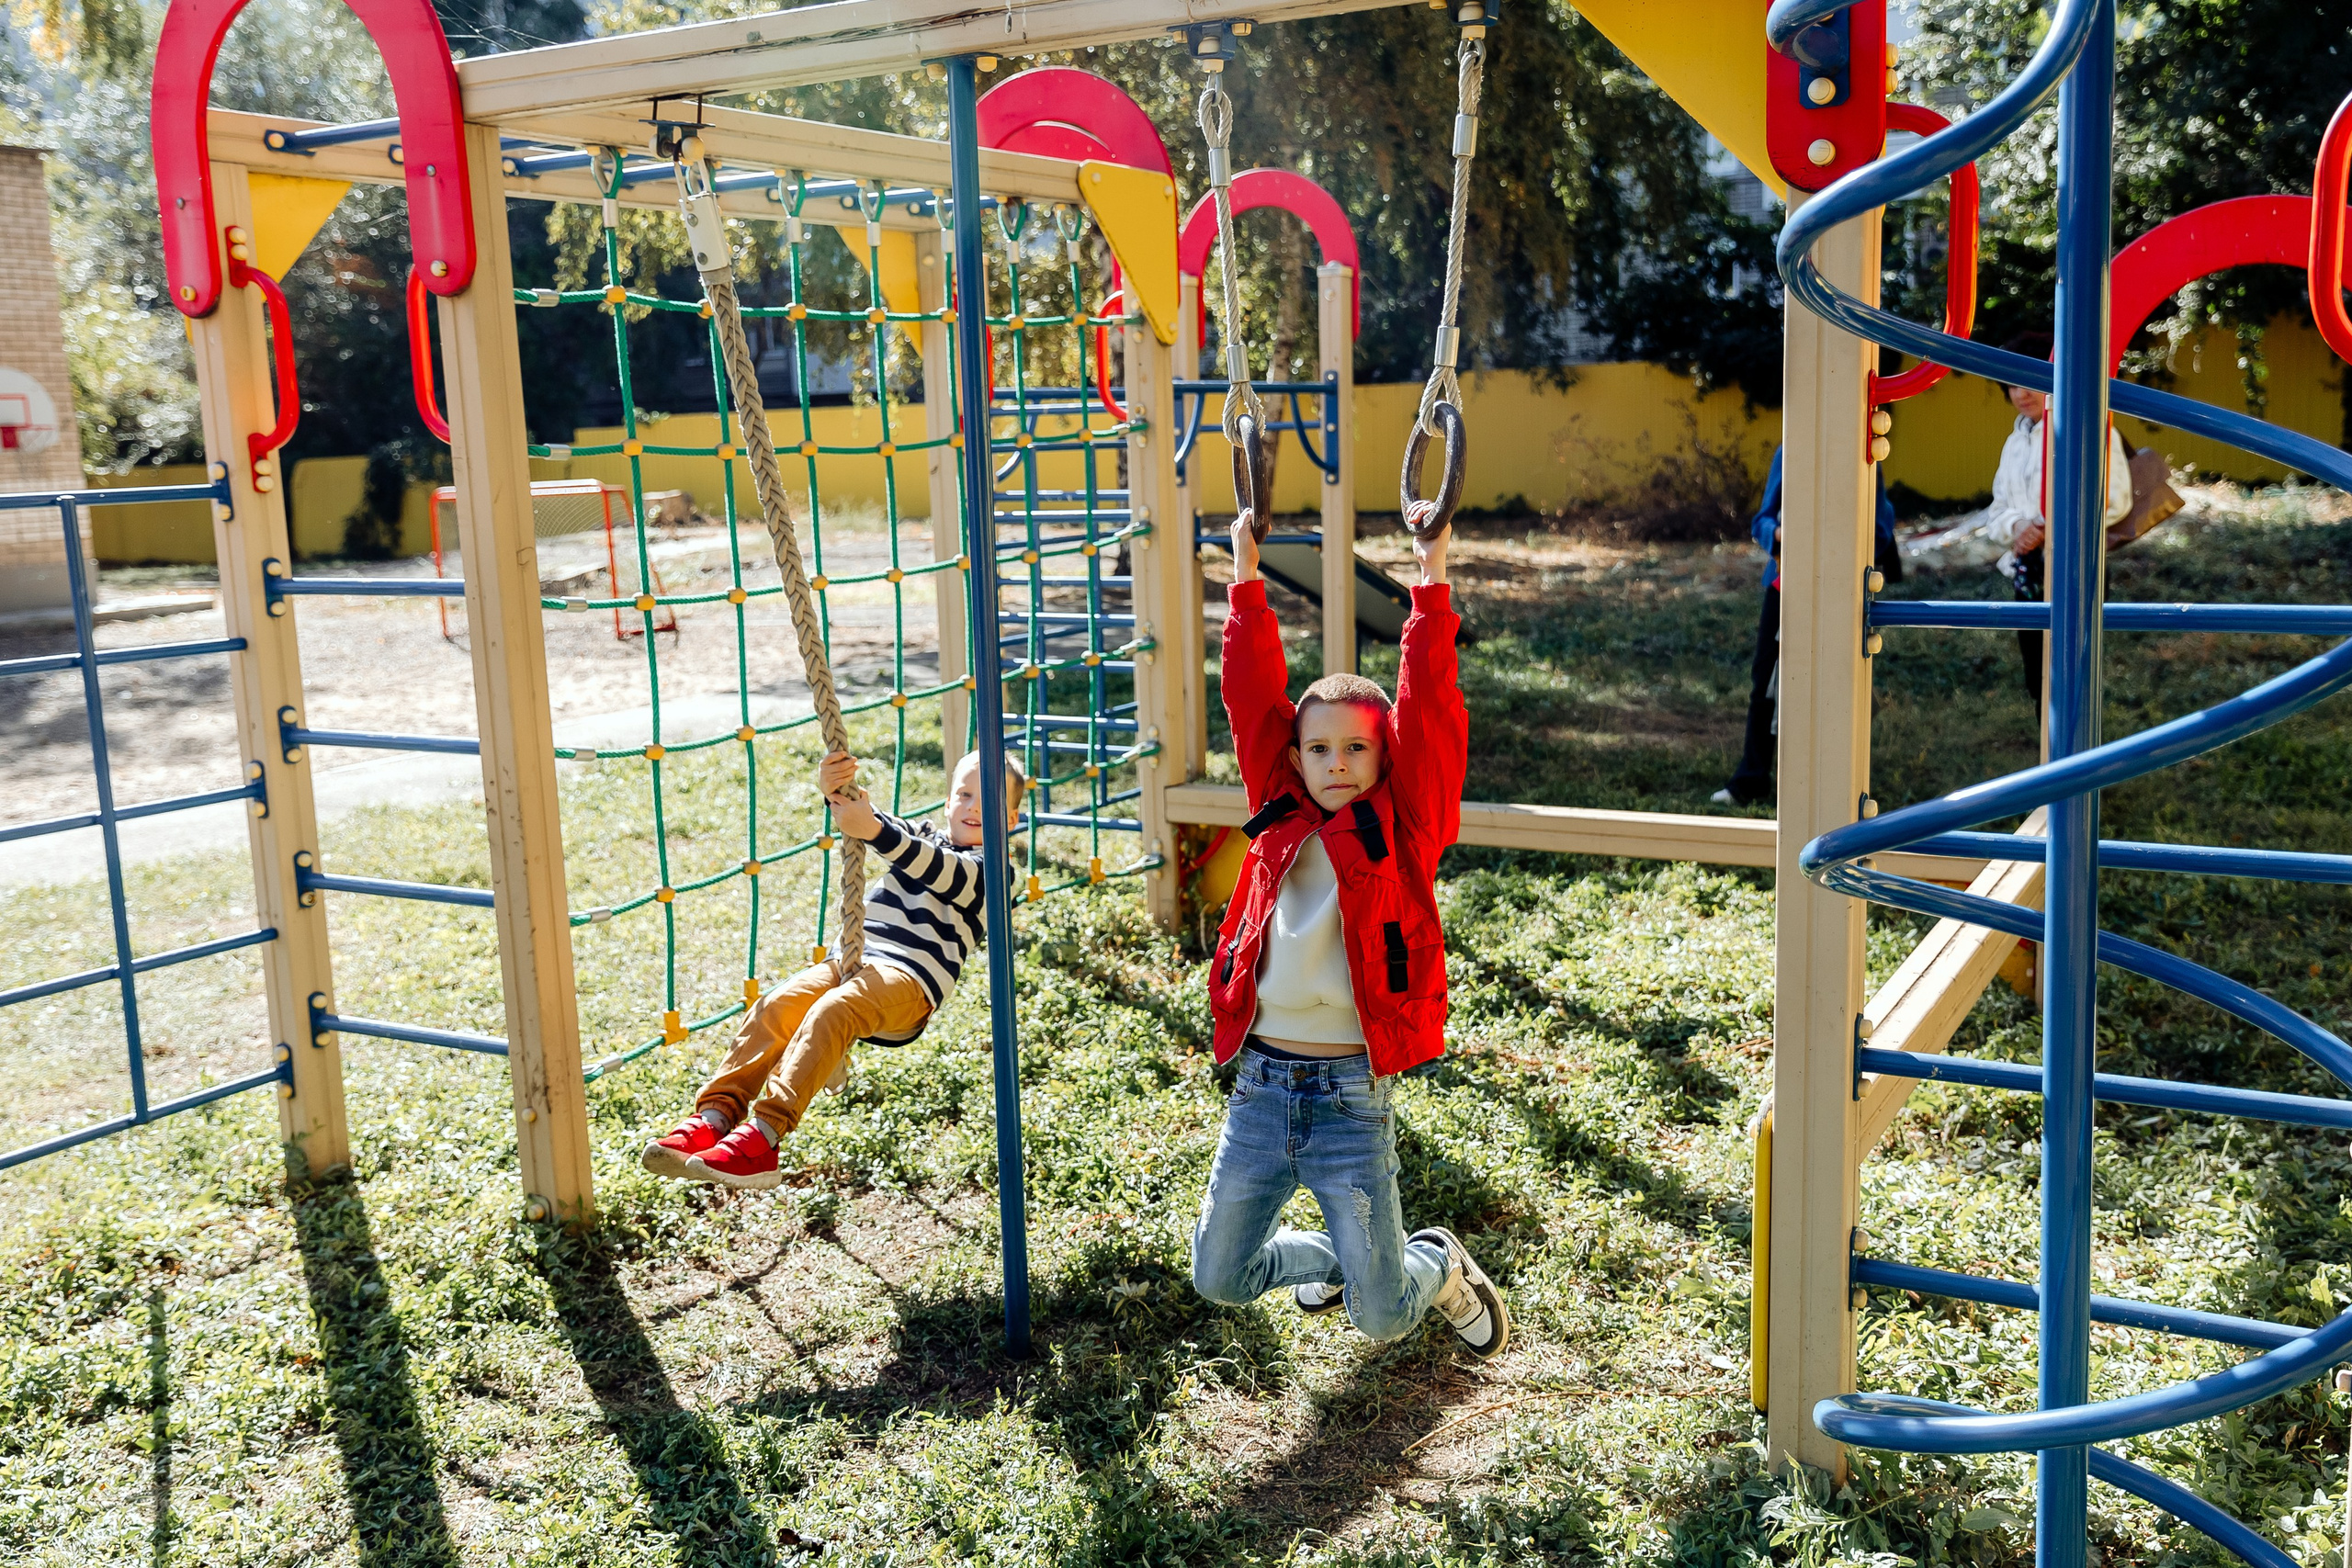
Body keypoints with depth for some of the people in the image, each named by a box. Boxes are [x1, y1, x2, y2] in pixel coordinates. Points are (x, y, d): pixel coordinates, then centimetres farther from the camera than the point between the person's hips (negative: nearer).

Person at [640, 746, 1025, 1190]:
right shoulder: (923, 836, 23)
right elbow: (860, 811, 6)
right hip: (854, 959, 7)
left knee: (831, 1012, -33)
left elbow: (936, 870, -18)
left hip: (910, 979, -6)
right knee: (775, 1007, -20)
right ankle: (714, 1116, -30)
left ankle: (764, 1135, -44)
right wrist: (836, 789, -18)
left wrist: (872, 830, -33)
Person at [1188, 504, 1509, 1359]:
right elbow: (1252, 698, 3)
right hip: (1260, 1087, 4)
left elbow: (1427, 710, -11)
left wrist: (1432, 586, -14)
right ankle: (1336, 1255, 41)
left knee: (1382, 1319, 0)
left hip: (1351, 1095, -3)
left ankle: (1440, 1265, 35)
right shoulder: (1279, 821, 5)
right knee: (1218, 1280, 12)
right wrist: (1246, 580, 0)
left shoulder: (1401, 833, -3)